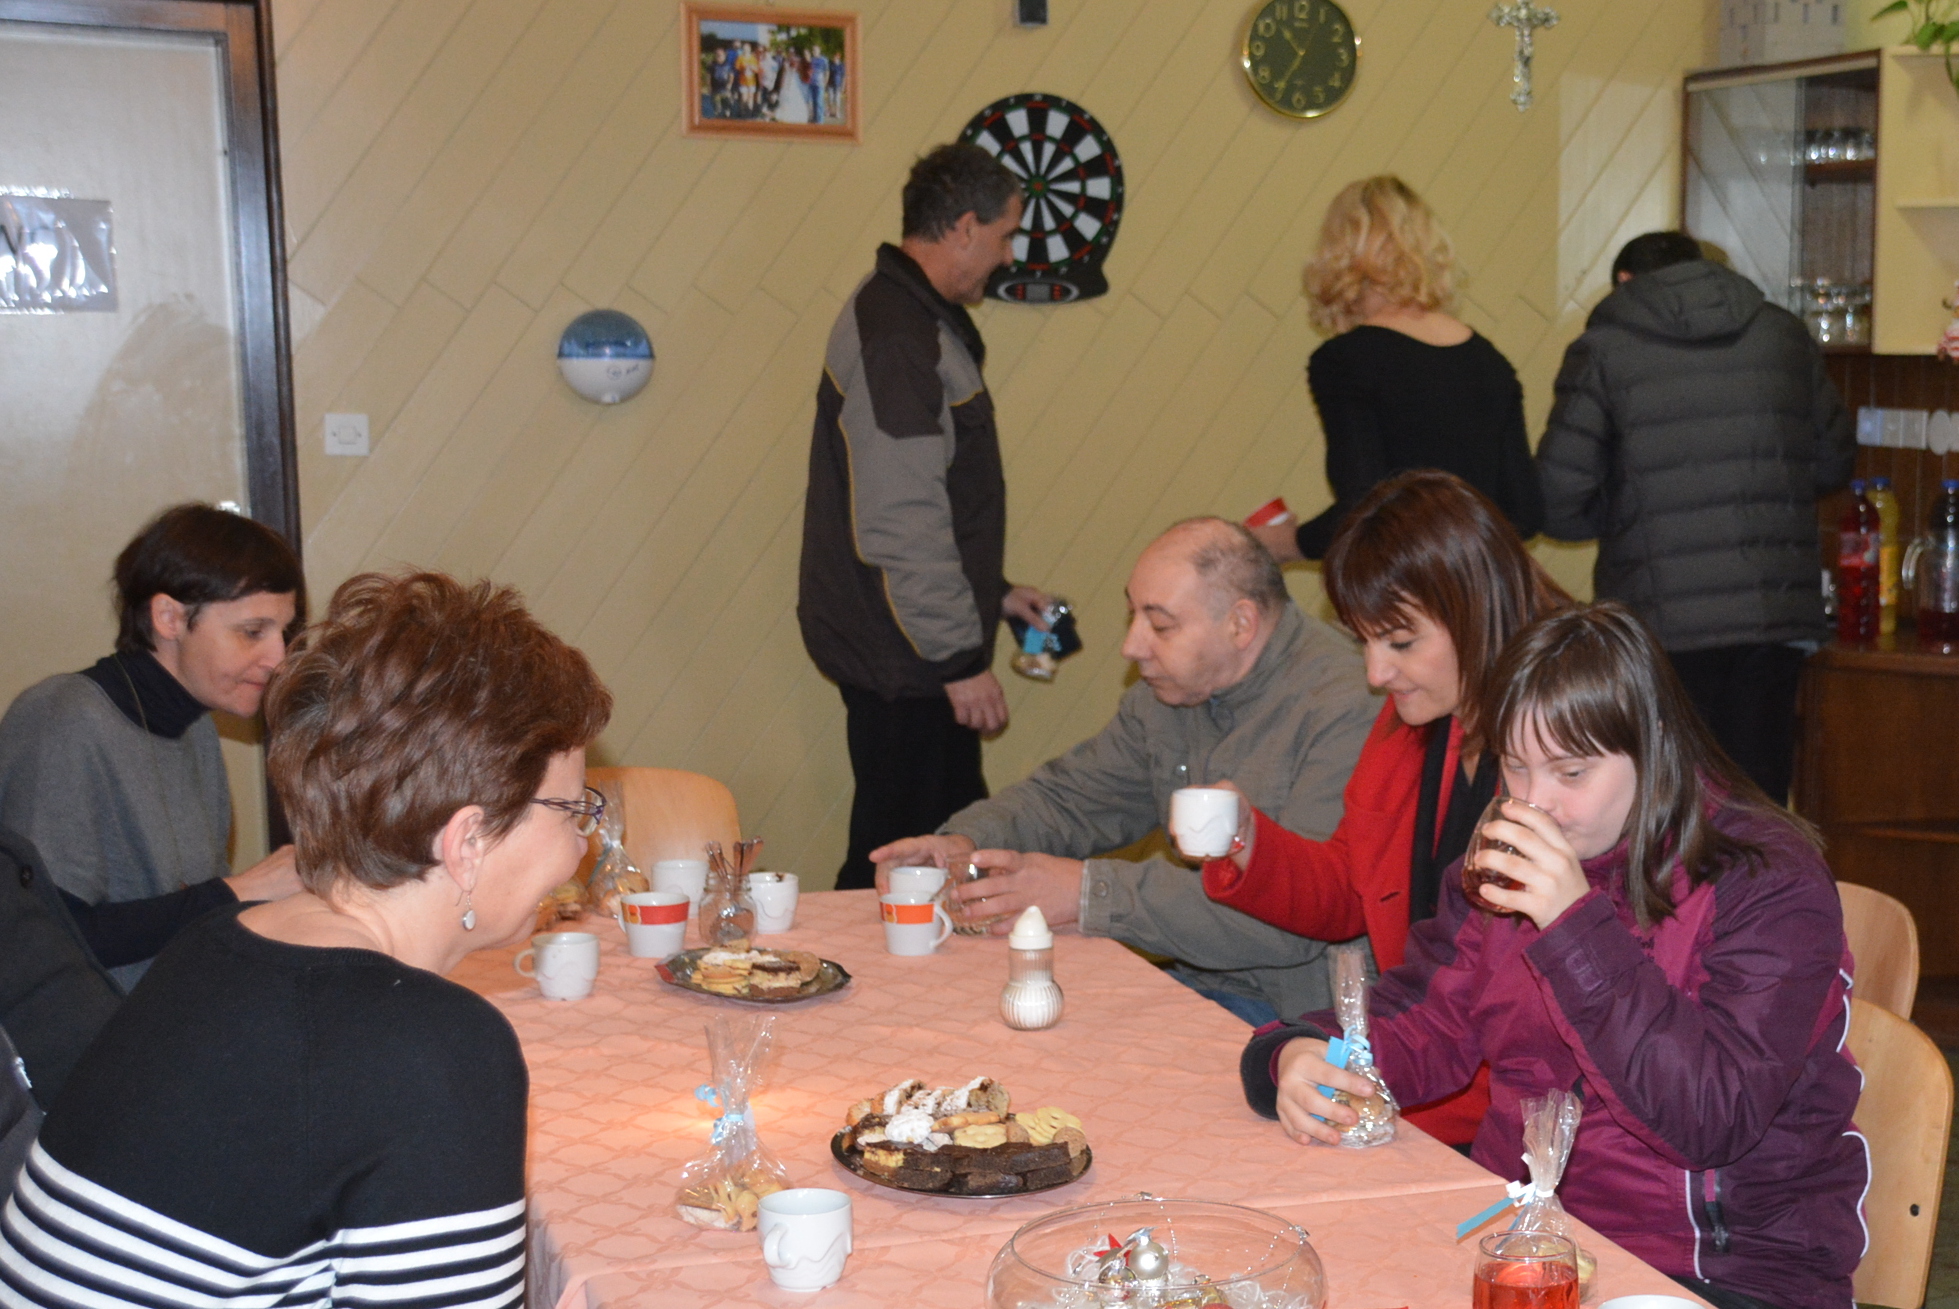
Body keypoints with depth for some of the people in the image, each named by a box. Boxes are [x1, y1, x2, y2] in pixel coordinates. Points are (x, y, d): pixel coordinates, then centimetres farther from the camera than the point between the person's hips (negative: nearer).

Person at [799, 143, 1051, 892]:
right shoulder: (898, 338, -19)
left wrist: (992, 593, 23)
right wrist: (962, 658, -20)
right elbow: (903, 522, -24)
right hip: (901, 661, -11)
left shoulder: (919, 318, 15)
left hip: (920, 656, 11)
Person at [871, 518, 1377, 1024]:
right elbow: (1070, 795, 19)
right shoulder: (1172, 690, 8)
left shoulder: (1342, 711, -20)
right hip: (1200, 984, 8)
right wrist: (968, 841, -3)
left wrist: (1091, 891, -27)